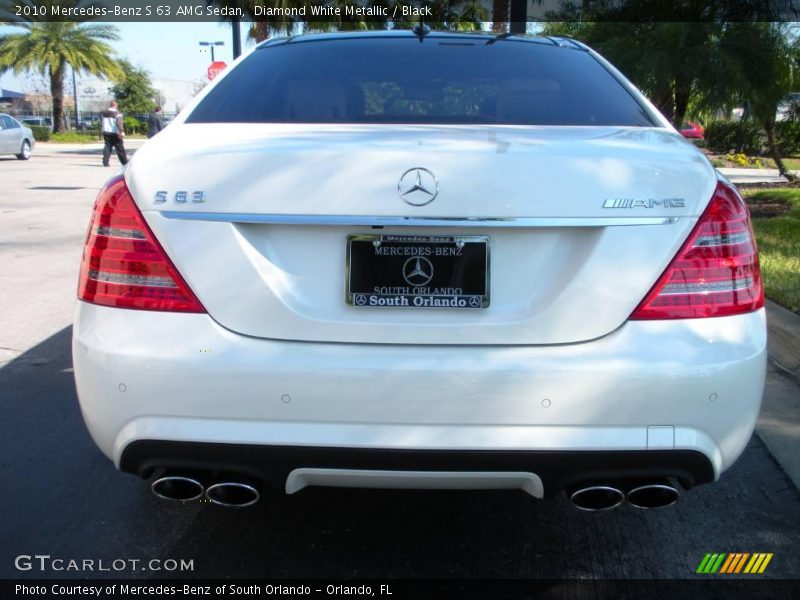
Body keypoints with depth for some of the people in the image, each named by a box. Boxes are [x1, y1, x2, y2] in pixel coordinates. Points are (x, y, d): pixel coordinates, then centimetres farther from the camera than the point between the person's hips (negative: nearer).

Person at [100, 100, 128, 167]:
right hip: (115, 133, -5)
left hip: (106, 132, 5)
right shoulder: (117, 113, -9)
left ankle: (105, 162, -6)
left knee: (107, 146, 6)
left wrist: (102, 130, 29)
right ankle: (125, 162, 10)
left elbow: (101, 122, 18)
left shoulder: (104, 113, 10)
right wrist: (122, 132, -23)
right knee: (120, 148, 3)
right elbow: (119, 123, -20)